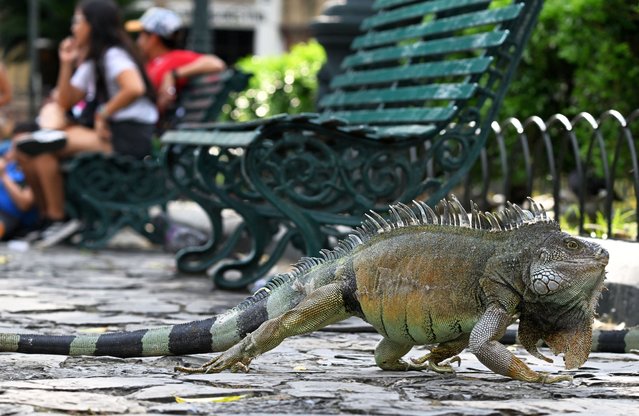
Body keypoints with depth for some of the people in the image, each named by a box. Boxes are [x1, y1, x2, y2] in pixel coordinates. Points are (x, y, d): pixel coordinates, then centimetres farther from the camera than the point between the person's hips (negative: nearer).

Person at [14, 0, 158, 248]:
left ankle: (58, 219, -12)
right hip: (107, 130, 10)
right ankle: (47, 218, 3)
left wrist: (104, 114, -17)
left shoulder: (113, 55, -8)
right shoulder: (90, 62, 22)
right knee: (25, 146, -1)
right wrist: (67, 64, 12)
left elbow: (135, 88, -28)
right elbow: (65, 102, 21)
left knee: (41, 146, -22)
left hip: (129, 137, -10)